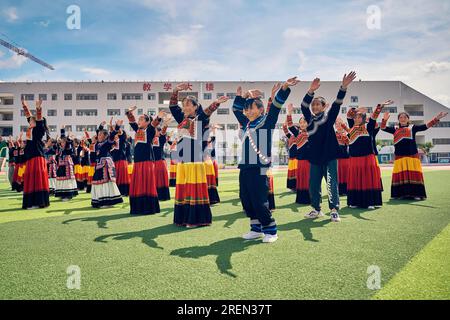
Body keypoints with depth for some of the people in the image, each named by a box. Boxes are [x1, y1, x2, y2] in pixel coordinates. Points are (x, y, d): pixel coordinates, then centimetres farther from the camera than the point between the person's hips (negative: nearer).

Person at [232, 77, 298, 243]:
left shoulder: (267, 121, 1)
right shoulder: (246, 124, 17)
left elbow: (276, 105, -10)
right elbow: (236, 109, 27)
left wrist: (285, 87, -19)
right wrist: (242, 95, 17)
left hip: (259, 168, -7)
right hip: (244, 168, 7)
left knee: (260, 201, -6)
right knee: (246, 200, 9)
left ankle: (271, 230, 10)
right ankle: (256, 229, 23)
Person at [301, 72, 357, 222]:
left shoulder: (329, 116, 3)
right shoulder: (310, 118, 9)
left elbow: (337, 103, -10)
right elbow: (304, 105, -5)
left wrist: (343, 87, -23)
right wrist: (311, 91, -20)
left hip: (329, 156, -3)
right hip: (315, 157, 4)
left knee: (332, 183, -3)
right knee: (313, 185, 7)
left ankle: (334, 210, 6)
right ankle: (316, 209, 21)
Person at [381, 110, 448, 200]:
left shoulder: (412, 127, 12)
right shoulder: (395, 129, 14)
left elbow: (426, 126, 5)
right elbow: (383, 128, 6)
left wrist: (436, 118, -4)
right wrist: (384, 120, -11)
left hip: (412, 155, -1)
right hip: (399, 157, 1)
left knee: (414, 174, -2)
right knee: (400, 175, -1)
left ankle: (416, 194, 2)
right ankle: (402, 194, 5)